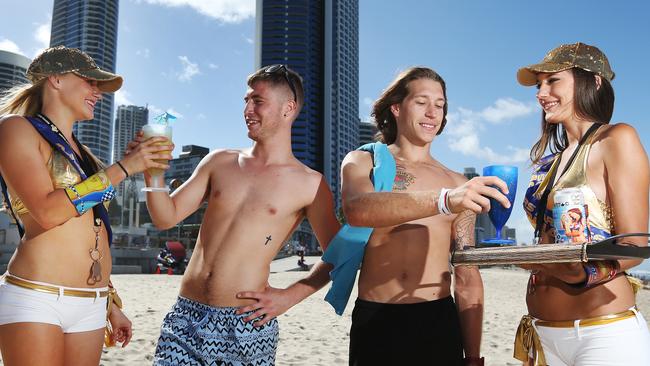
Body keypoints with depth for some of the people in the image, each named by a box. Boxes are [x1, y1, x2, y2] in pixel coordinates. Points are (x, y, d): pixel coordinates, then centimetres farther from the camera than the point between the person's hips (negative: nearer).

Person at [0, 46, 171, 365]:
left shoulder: (81, 152, 17)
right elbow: (48, 212, -16)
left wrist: (111, 305, 18)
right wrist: (122, 168, -12)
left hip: (92, 304, 6)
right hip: (36, 300, -6)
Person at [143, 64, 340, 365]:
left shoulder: (310, 185, -3)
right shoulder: (219, 162, 8)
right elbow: (166, 217, 5)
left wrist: (290, 296, -6)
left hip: (247, 323, -3)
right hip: (186, 315, 3)